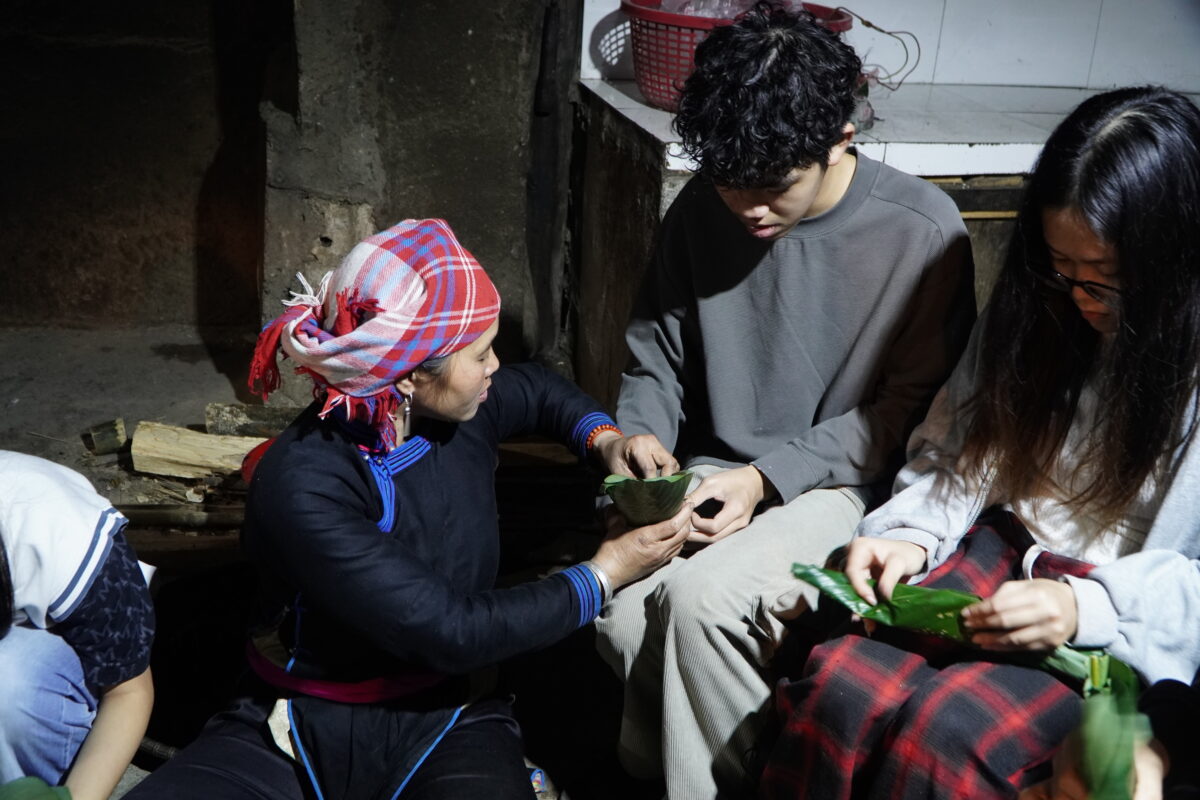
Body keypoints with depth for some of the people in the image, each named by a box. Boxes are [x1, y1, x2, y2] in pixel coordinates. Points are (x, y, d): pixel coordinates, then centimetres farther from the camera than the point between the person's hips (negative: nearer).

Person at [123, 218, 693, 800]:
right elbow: (450, 631, -24)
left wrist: (602, 438, 1)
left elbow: (538, 389, 21)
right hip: (303, 730, -2)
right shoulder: (303, 485, -23)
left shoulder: (461, 411, -5)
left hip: (447, 723, 3)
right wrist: (602, 576, -14)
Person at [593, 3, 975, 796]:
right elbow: (656, 351, 11)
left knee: (701, 595, -29)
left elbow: (910, 408, -10)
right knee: (619, 604, -23)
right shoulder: (703, 208, -2)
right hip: (712, 472, 4)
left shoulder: (922, 231, -13)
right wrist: (642, 432, -11)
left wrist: (768, 477, -18)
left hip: (841, 485, -3)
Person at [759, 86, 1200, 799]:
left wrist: (1085, 606, -24)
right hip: (1009, 552, 4)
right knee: (839, 683, -23)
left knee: (945, 732, -29)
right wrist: (911, 536, -8)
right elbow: (955, 448, 11)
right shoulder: (1040, 305, 4)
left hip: (1133, 627, -4)